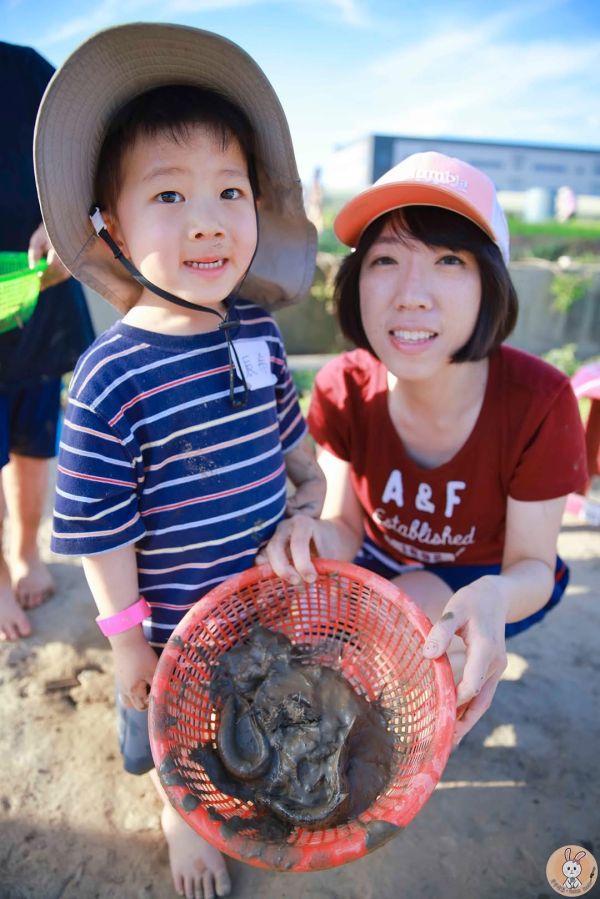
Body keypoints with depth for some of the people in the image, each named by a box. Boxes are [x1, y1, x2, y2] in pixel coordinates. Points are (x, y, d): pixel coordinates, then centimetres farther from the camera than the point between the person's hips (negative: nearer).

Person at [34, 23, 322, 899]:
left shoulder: (257, 331, -9)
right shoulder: (113, 377, -27)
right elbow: (97, 524, -20)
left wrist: (312, 482, 13)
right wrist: (126, 636, -13)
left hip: (267, 586, 6)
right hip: (172, 617, -5)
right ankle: (181, 811, 55)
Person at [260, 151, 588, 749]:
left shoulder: (538, 402, -29)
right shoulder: (342, 390, -21)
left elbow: (533, 566, -20)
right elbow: (347, 526, -14)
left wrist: (493, 600, -45)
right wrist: (313, 536, -39)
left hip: (492, 582, -2)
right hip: (383, 563, 3)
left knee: (417, 601, -30)